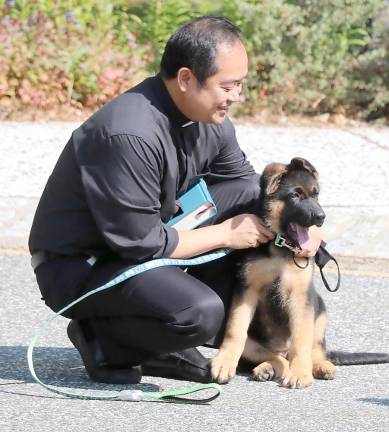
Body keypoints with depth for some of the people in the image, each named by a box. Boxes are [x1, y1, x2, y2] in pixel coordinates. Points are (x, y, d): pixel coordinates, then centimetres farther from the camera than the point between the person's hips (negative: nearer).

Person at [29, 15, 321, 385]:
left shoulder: (208, 118, -4)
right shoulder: (129, 135, -31)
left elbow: (245, 183, 13)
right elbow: (140, 243, -27)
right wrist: (224, 234, -15)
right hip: (78, 266, -9)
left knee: (253, 195, -1)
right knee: (201, 313, -32)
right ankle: (101, 337, -2)